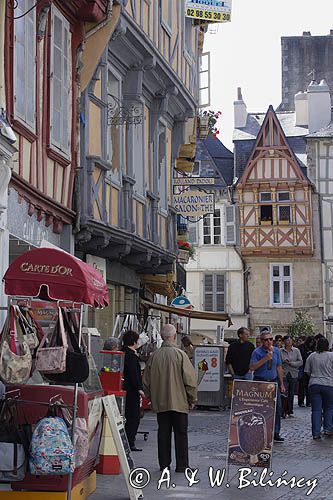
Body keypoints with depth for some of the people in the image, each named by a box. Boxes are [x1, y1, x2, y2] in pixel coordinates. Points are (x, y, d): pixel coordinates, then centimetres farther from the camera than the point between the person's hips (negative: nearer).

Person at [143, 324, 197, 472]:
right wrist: (192, 400, 1)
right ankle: (181, 465, 6)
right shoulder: (180, 355, -12)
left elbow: (146, 382, 7)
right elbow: (190, 380, -11)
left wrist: (152, 398, 21)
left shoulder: (154, 356, -1)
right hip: (179, 402, -3)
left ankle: (164, 464, 12)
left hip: (160, 403, 3)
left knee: (163, 433, 9)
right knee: (180, 433, 5)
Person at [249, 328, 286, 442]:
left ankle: (275, 433, 4)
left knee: (277, 407, -2)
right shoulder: (257, 352, -7)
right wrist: (265, 359, -23)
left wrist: (281, 383, 14)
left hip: (273, 381, 4)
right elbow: (252, 367, -17)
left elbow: (279, 367, 15)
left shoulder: (276, 350, 9)